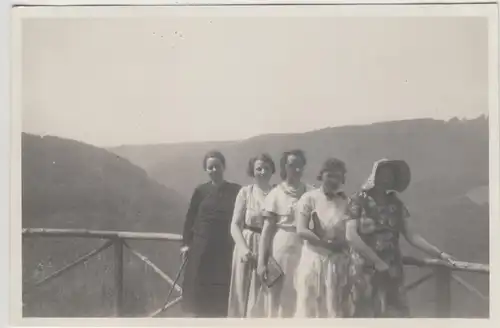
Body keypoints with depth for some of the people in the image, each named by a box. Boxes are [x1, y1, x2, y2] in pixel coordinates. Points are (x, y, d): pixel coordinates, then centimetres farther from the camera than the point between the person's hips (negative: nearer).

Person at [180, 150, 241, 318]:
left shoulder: (236, 190, -1)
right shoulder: (201, 190, 2)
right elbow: (190, 218, 5)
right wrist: (186, 242, 1)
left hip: (225, 247, -1)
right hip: (201, 246, 1)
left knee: (221, 289, 4)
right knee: (199, 288, 5)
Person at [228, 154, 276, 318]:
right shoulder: (245, 192, 1)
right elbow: (235, 224, -2)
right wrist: (243, 248, -15)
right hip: (249, 248, 0)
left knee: (268, 297, 4)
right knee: (245, 295, 6)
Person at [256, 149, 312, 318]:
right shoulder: (276, 193, 1)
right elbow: (267, 229, -1)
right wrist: (262, 261, -5)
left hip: (304, 251, 2)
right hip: (281, 250, -2)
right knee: (276, 299, 2)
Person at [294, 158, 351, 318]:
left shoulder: (346, 201, 5)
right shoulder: (309, 198, -4)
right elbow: (301, 231, -13)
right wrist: (327, 243, -18)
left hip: (338, 262, 2)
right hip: (313, 259, -2)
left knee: (334, 307, 6)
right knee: (309, 306, 4)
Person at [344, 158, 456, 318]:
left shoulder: (396, 204, 10)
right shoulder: (358, 201, -4)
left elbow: (412, 235, 5)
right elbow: (351, 236, -13)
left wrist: (439, 253, -7)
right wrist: (377, 262, -15)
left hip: (392, 271, 4)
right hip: (365, 270, -4)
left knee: (394, 313, 4)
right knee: (364, 314, 1)